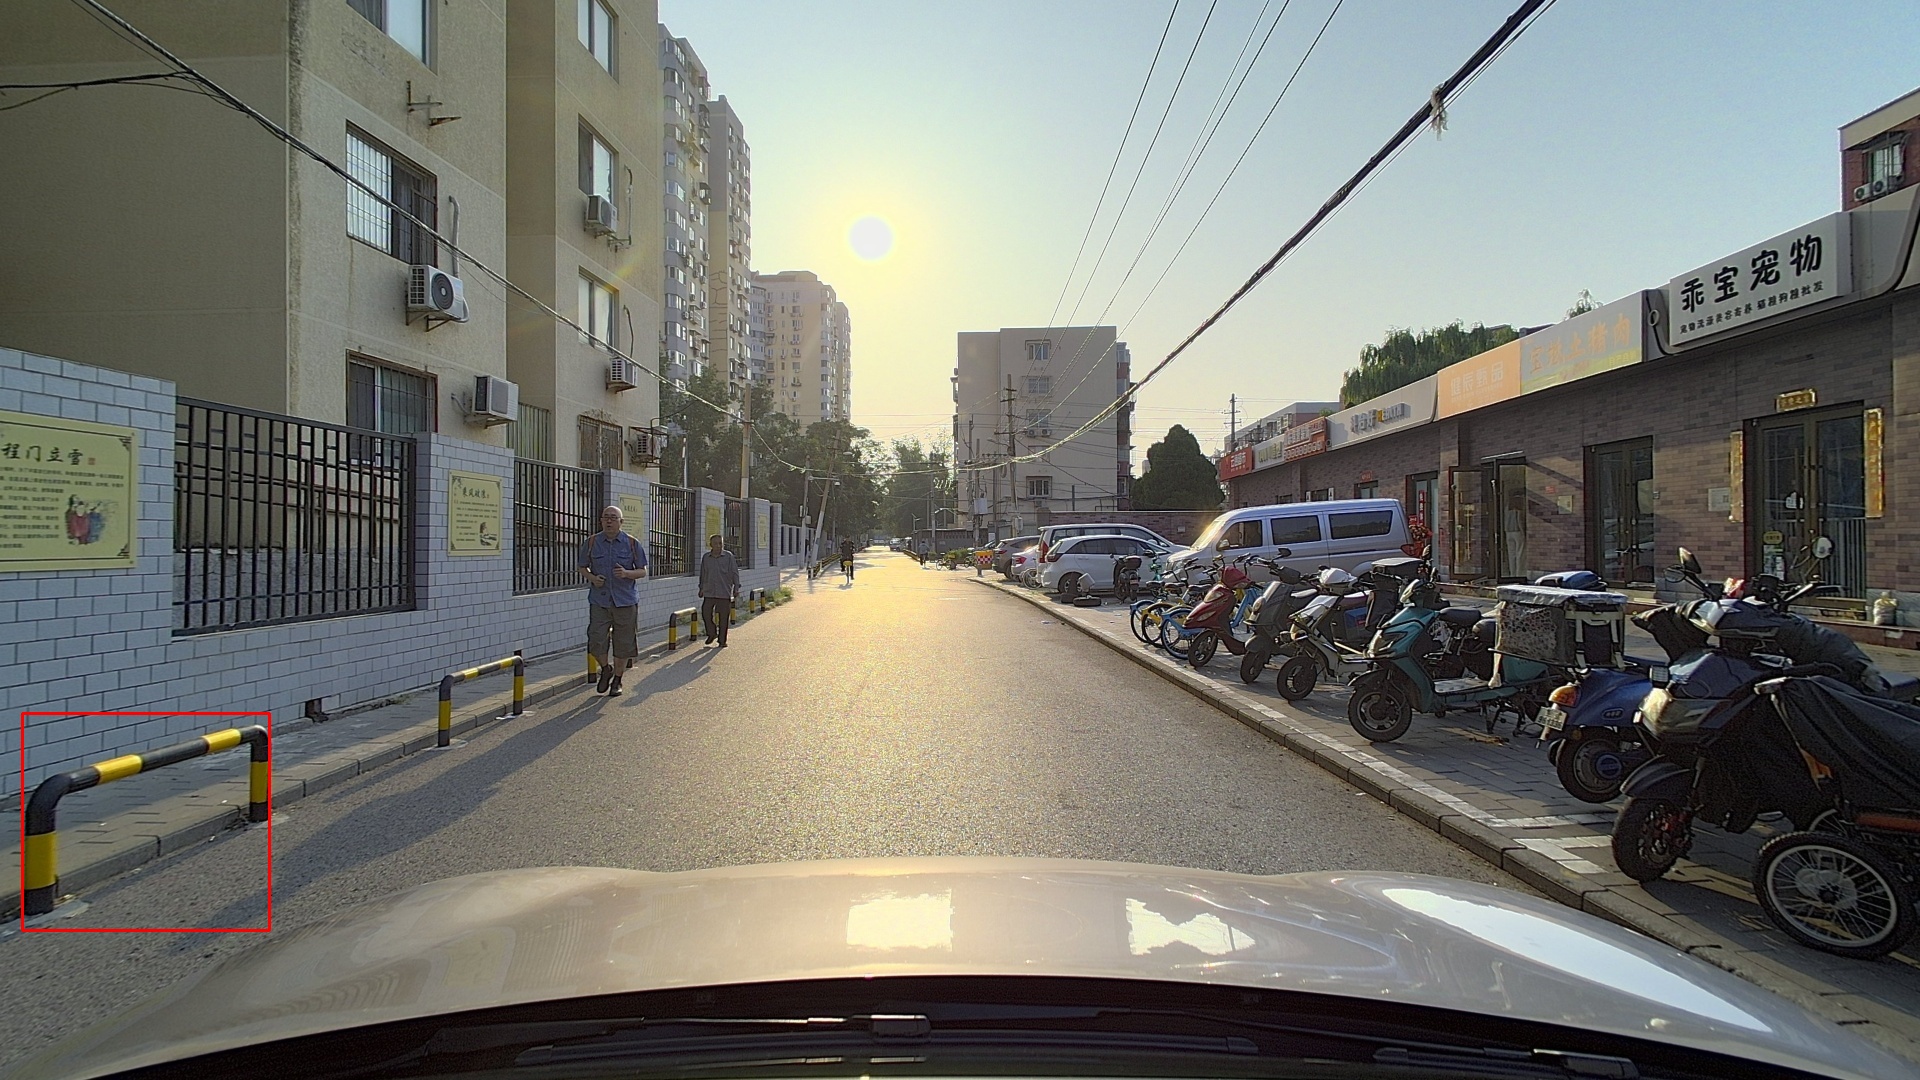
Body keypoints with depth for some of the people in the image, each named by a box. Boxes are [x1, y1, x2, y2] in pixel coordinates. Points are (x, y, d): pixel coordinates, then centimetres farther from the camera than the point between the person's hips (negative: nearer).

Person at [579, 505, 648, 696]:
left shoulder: (632, 543, 1)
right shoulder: (591, 542, 4)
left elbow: (643, 571, 4)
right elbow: (582, 567, 15)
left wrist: (626, 573, -17)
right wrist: (592, 578, -7)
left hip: (626, 601, -1)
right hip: (599, 600, 1)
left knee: (623, 643, 4)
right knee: (596, 641, -7)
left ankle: (617, 680, 23)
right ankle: (605, 669, 22)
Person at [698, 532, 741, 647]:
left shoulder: (728, 556, -2)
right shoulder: (705, 557, 7)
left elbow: (735, 573, 0)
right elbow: (703, 574, 17)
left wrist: (736, 589, -4)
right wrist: (701, 588, 19)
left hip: (724, 593, -2)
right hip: (709, 592, 2)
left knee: (723, 617, 1)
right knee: (706, 613, -4)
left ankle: (722, 640, 13)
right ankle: (712, 634, 20)